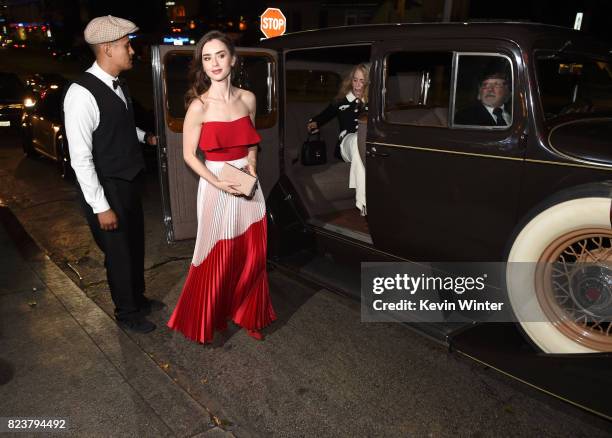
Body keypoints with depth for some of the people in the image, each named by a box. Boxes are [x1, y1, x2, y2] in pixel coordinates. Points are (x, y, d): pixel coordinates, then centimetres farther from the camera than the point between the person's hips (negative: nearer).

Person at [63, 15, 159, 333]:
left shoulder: (117, 84, 2)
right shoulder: (82, 94, -23)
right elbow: (80, 158, -23)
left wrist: (143, 136, 5)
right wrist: (101, 206, -21)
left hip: (130, 182, 8)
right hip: (106, 189, -8)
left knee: (136, 245, 22)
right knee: (119, 253, 10)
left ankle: (138, 298, 46)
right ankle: (127, 313, 34)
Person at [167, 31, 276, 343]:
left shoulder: (247, 99, 1)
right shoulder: (199, 106, -11)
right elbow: (189, 155, -6)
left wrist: (251, 161, -4)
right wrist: (218, 183, -17)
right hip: (216, 187, -4)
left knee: (252, 256, 12)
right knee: (217, 260, 7)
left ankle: (247, 315, 33)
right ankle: (206, 321, 31)